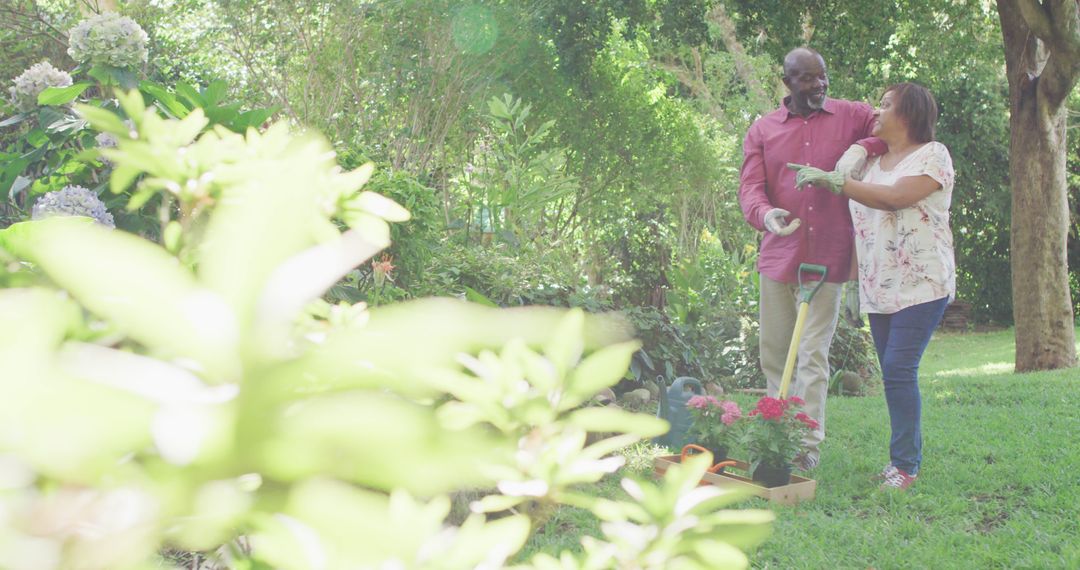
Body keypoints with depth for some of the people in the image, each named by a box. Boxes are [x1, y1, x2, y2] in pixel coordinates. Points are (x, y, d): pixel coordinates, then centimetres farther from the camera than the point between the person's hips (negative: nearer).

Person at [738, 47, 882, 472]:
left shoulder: (851, 116, 6)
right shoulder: (762, 131, 8)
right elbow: (750, 187, -1)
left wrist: (863, 148, -16)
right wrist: (765, 214, -24)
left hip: (827, 256, -2)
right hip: (777, 256, 3)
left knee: (813, 352, -5)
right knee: (773, 352, 9)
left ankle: (809, 446, -2)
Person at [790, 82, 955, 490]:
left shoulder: (933, 155, -4)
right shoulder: (871, 161, 18)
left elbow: (895, 197, -21)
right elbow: (857, 221, 22)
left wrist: (833, 181, -22)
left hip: (921, 284, -7)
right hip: (878, 288, 7)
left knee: (899, 369, -14)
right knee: (893, 374, 6)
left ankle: (906, 464, -10)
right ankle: (904, 458, 13)